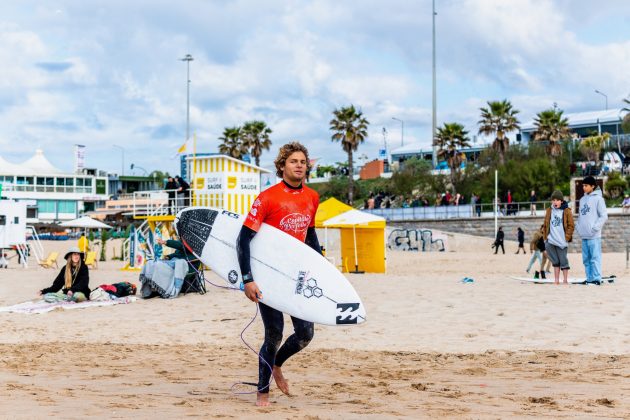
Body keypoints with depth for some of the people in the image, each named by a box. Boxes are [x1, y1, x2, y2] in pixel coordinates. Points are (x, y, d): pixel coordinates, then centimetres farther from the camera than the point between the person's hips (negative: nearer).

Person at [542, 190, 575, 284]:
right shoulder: (548, 211, 11)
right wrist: (545, 236, 7)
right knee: (555, 261, 8)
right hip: (550, 241, 4)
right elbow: (545, 225, 16)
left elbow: (570, 226, -1)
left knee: (563, 261, 0)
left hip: (562, 241, -4)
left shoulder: (567, 211, 0)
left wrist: (567, 237, -8)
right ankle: (556, 280, 12)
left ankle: (565, 280, 6)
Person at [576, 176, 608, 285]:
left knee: (595, 258, -8)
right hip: (584, 235, 7)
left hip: (594, 236, -7)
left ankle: (597, 279, -8)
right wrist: (579, 227, 8)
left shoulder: (598, 198, -4)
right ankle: (589, 278, 12)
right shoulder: (582, 199, 16)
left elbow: (604, 216, -8)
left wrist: (595, 228, -13)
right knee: (586, 259, 8)